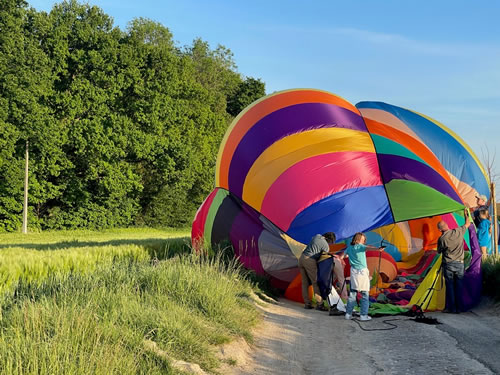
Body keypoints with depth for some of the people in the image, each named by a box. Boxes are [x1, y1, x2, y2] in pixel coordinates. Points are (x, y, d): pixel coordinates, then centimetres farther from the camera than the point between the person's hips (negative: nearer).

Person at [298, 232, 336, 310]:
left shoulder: (316, 236, 15)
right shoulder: (326, 246, -7)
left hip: (302, 257, 8)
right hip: (310, 260, -8)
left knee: (305, 282, 11)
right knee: (315, 282, -2)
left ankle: (307, 303, 14)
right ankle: (319, 304, -1)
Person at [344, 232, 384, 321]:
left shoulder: (349, 248, 13)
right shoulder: (360, 246, -5)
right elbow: (368, 248, -27)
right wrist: (377, 249, -46)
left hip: (354, 271, 5)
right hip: (362, 271, -5)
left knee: (352, 293, 11)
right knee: (365, 294, -1)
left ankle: (348, 314, 11)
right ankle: (363, 315, -4)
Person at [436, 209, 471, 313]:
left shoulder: (441, 239, -12)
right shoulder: (459, 232, -5)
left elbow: (439, 251, 5)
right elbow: (468, 223, 15)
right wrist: (466, 214, 31)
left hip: (448, 264, -3)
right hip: (460, 264, 3)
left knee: (449, 286, 6)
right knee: (459, 286, 9)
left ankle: (450, 308, 6)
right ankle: (458, 308, 12)